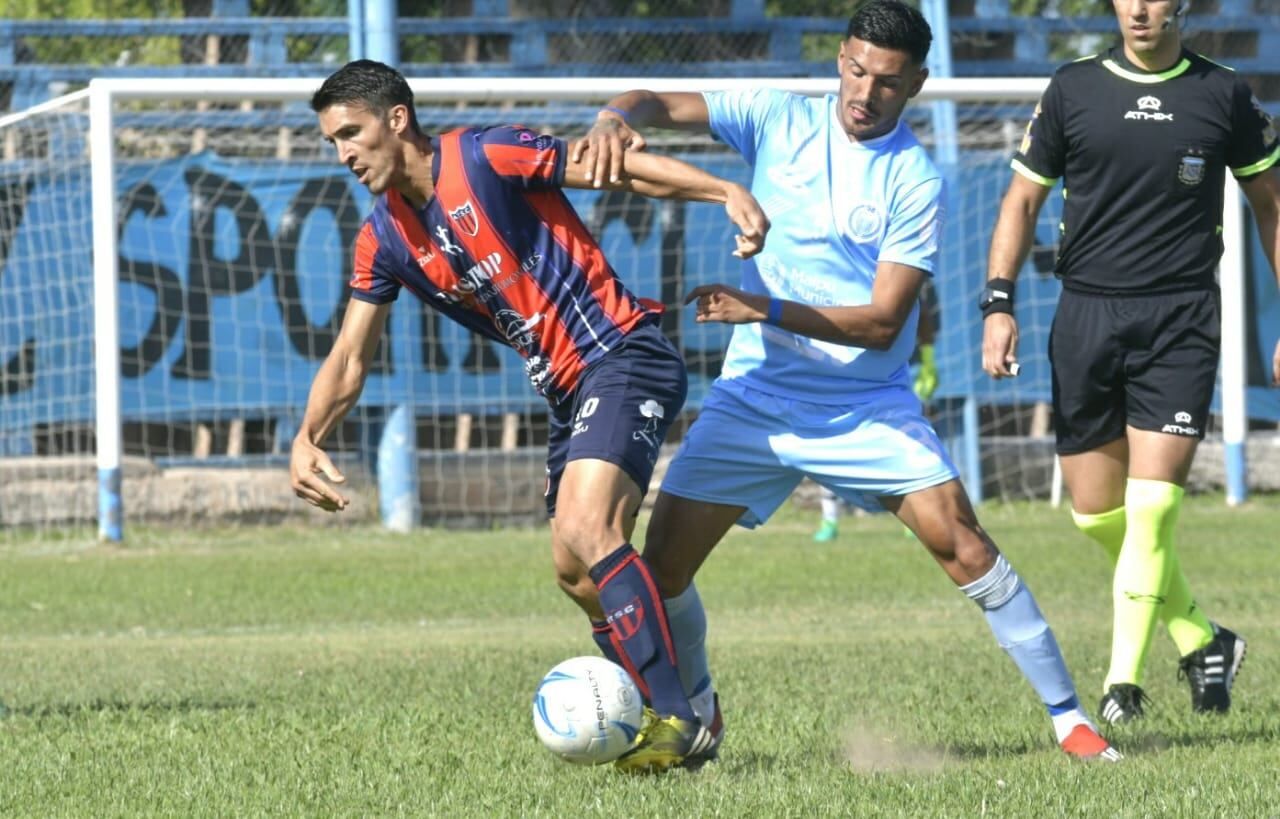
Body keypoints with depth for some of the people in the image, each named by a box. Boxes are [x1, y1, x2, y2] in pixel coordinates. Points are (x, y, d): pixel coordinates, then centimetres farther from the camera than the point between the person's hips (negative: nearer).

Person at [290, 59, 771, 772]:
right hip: (569, 391, 9)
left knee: (584, 530, -25)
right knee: (576, 571, 11)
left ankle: (679, 718, -25)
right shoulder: (385, 240, 9)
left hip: (625, 357, -9)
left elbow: (625, 170, -13)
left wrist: (728, 193, -26)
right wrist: (307, 440, -5)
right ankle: (687, 711, 25)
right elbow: (350, 356, 12)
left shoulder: (484, 157, -12)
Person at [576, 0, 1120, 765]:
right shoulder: (778, 120, -2)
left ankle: (1067, 711, -6)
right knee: (663, 560, -5)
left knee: (960, 539, -16)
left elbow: (883, 321, -16)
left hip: (869, 405, -2)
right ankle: (698, 711, 23)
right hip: (755, 395, 2)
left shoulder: (916, 181, -10)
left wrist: (766, 309, -27)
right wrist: (618, 120, -30)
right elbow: (658, 105, -5)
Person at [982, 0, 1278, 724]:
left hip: (1181, 319, -3)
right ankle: (1202, 642, 24)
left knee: (1150, 507, -13)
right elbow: (1024, 197, 11)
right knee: (1096, 513, 4)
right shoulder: (1073, 90, 6)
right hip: (1086, 312, 3)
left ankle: (1125, 683, -5)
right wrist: (999, 302, 1)